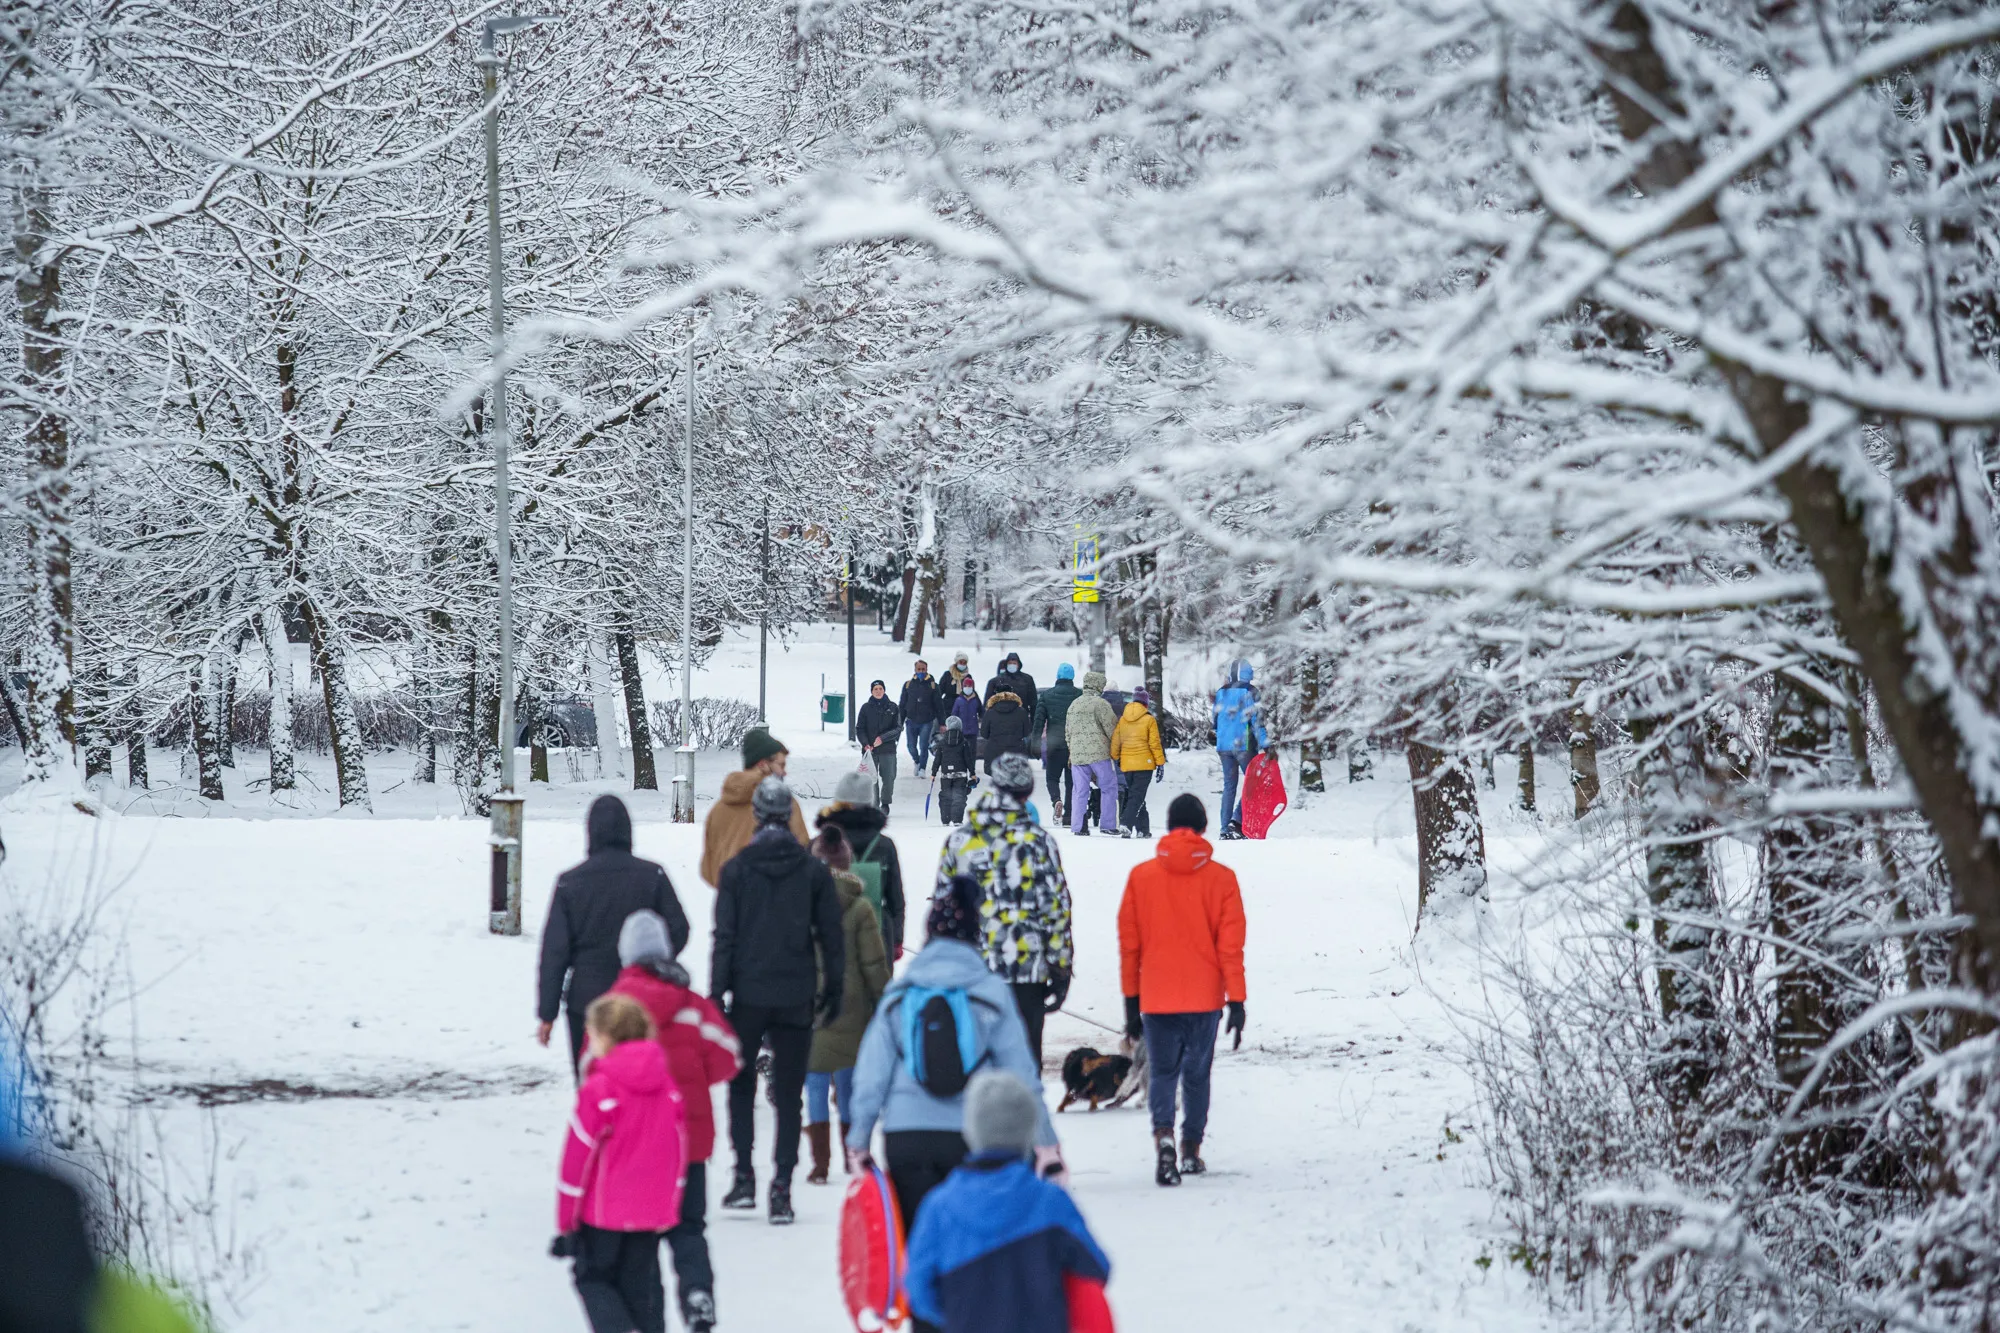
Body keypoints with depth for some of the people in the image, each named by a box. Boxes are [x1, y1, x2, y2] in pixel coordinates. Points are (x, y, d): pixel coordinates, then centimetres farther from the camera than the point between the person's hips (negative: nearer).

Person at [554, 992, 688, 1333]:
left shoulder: (597, 1090, -16)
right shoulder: (667, 1086, 2)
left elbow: (578, 1158, -12)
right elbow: (677, 1151, 9)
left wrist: (565, 1220, -3)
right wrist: (669, 1208, 17)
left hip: (603, 1213, -5)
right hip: (652, 1212, 5)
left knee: (593, 1277, 10)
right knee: (641, 1283, 13)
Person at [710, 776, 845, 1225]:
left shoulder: (736, 869, -4)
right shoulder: (814, 872, 0)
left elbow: (724, 936, -4)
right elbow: (831, 936, 3)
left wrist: (716, 993, -1)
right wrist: (833, 989, 12)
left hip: (748, 995, -1)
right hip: (796, 998, 1)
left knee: (741, 1084, 16)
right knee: (789, 1093, 4)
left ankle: (744, 1176, 8)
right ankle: (781, 1188, -2)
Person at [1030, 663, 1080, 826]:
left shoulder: (1046, 695, 1)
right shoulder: (1080, 695, 0)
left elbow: (1038, 720, 0)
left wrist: (1035, 742, 2)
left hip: (1054, 744, 0)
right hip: (1075, 744, 0)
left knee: (1052, 777, 11)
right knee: (1071, 781, 8)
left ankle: (1056, 800, -18)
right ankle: (1068, 814, 6)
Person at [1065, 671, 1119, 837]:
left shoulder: (1074, 705, 14)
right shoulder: (1100, 703, -8)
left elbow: (1068, 732, 19)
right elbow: (1111, 728, -8)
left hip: (1077, 755, 6)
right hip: (1099, 753, -6)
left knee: (1080, 791, 7)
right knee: (1109, 788, 5)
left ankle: (1078, 826, 1)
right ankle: (1108, 824, 1)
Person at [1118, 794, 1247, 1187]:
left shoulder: (1140, 876, 0)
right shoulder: (1221, 878, -3)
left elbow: (1128, 943, 4)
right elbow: (1231, 944, -3)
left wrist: (1131, 1000, 11)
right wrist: (1236, 1001, 0)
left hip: (1156, 997, 0)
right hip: (1204, 996, 0)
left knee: (1162, 1072, 4)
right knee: (1197, 1073, 15)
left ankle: (1163, 1133, -22)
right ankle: (1192, 1151, 19)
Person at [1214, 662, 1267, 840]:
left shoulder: (1221, 693, 9)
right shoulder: (1249, 692, -8)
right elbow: (1256, 720, -13)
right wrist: (1265, 744, -14)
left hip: (1223, 745, 6)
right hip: (1244, 745, -5)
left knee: (1229, 785, 11)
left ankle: (1226, 829, 7)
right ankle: (1237, 820, -12)